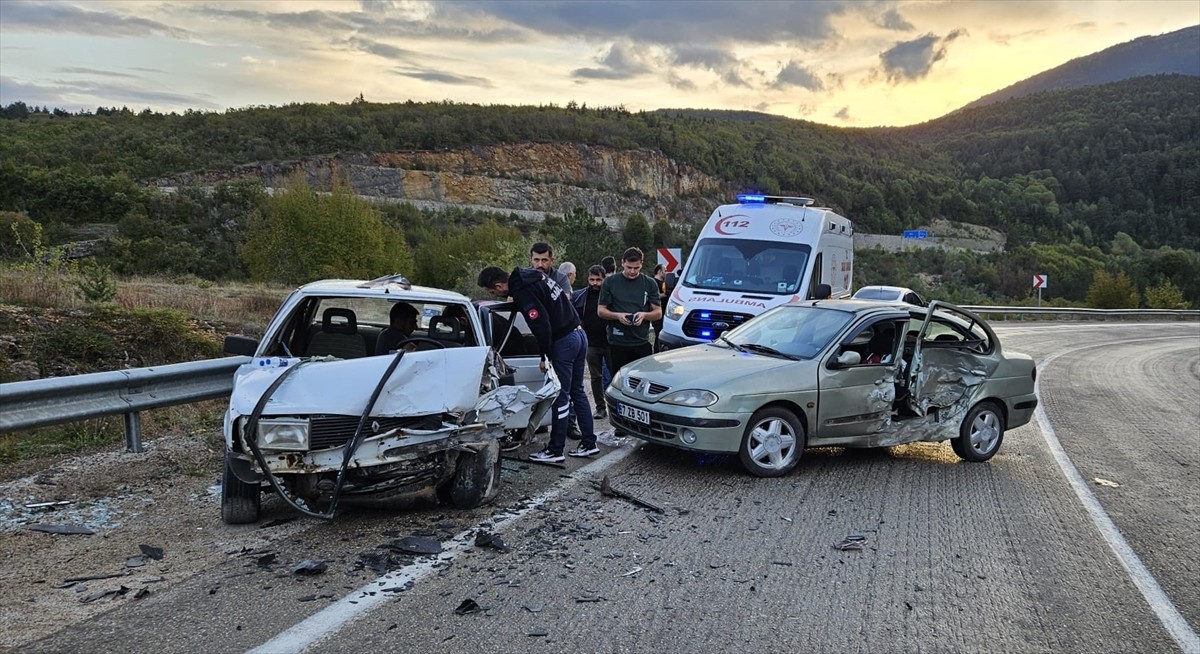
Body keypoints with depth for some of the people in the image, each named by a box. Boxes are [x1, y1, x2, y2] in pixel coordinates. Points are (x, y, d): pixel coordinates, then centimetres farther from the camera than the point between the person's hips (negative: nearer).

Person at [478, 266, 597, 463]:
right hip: (579, 335, 9)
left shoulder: (522, 293, -18)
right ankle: (589, 443, 22)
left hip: (564, 341, -9)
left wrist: (544, 356, -10)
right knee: (577, 392, 16)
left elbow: (542, 326, -23)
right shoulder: (531, 275, 9)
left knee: (560, 397, -1)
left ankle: (555, 451, 6)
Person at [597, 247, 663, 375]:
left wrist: (644, 315, -13)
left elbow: (658, 313, 8)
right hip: (617, 344, -1)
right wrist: (618, 315, -14)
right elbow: (600, 311, 5)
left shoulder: (650, 284, 8)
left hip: (642, 343, 1)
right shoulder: (610, 282, 5)